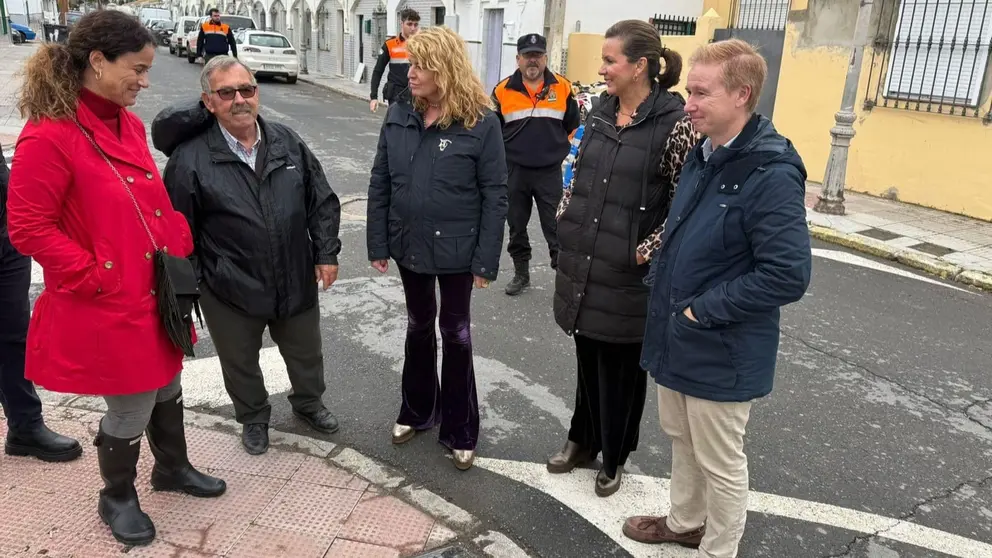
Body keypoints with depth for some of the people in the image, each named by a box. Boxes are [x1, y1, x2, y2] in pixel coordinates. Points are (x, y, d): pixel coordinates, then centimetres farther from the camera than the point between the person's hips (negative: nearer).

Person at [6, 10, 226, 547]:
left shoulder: (128, 124, 6)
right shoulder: (48, 136, -19)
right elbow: (28, 229, -18)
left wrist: (180, 246, 5)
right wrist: (97, 277, -17)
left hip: (156, 292, 8)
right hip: (109, 306, -7)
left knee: (166, 389, 23)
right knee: (130, 409, 9)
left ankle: (172, 467, 47)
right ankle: (117, 499, 35)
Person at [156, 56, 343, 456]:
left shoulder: (288, 142, -1)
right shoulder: (190, 158, -13)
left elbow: (322, 201, 5)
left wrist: (326, 253, 0)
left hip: (295, 281, 3)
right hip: (231, 290, -3)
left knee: (306, 353, 22)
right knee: (240, 362, 18)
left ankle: (308, 402, 50)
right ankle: (253, 418, 45)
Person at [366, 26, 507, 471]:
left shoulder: (481, 122, -14)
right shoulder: (399, 116, -1)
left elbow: (495, 196, -12)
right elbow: (379, 183, 3)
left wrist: (486, 261, -14)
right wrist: (377, 244, 1)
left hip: (456, 250, -4)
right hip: (409, 246, 4)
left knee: (455, 334, 9)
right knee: (418, 327, 19)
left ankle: (460, 431, 25)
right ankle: (417, 410, 39)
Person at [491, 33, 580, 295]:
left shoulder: (563, 88, -2)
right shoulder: (503, 90, -2)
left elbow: (573, 125, 10)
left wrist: (559, 149, 9)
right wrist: (502, 156, 7)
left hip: (550, 172, -1)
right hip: (514, 172, 2)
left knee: (556, 227, 2)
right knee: (516, 226, 12)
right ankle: (521, 273, 28)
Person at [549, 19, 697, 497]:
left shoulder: (673, 122, -13)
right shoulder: (599, 113, 6)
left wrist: (646, 251, -15)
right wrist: (563, 224, 8)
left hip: (627, 273, -5)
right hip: (583, 263, 6)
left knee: (621, 367, 11)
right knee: (587, 357, 19)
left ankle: (613, 457, 31)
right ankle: (583, 440, 39)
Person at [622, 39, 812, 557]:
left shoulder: (772, 175, -22)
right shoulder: (703, 155, 5)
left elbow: (788, 274, -26)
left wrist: (704, 310, -20)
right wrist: (664, 287, 6)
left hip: (721, 351, -8)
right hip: (678, 336, 8)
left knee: (720, 462, 11)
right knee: (681, 437, 25)